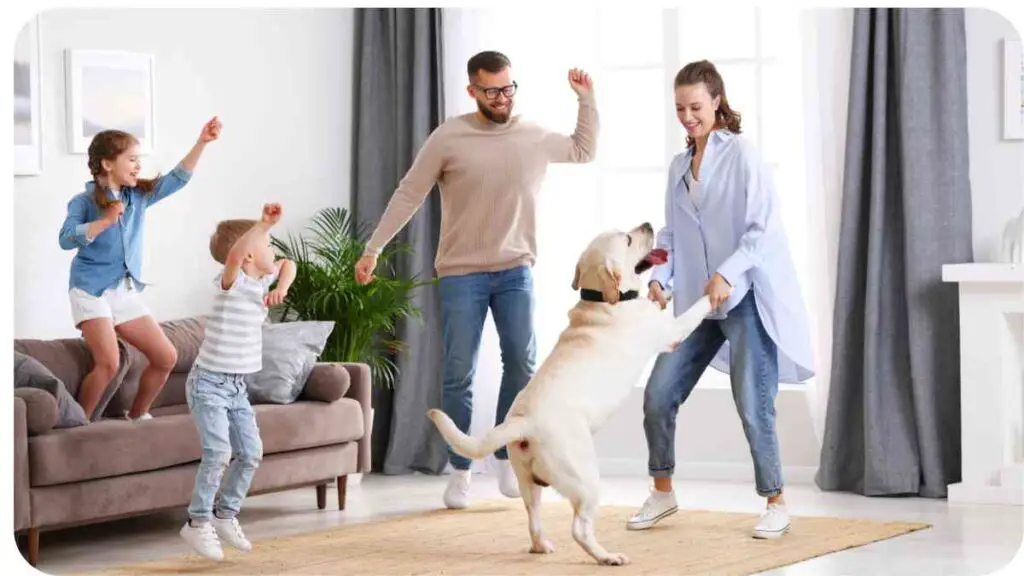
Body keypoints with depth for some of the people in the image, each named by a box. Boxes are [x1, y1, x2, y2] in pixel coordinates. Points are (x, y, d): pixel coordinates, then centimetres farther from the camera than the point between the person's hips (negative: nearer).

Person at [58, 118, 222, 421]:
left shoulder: (140, 195, 8)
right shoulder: (84, 201, -8)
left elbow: (177, 178, 2)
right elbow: (66, 238, -21)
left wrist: (202, 143, -8)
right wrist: (107, 220, -29)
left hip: (126, 292, 7)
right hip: (91, 290, -7)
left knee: (166, 357, 4)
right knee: (109, 363, -22)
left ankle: (136, 416, 23)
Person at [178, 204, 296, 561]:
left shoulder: (261, 280, 6)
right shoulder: (231, 282, -17)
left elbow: (287, 264, 25)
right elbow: (233, 254, -39)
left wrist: (282, 287, 3)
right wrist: (265, 225, -50)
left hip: (237, 387, 8)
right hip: (209, 383, -8)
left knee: (250, 453, 7)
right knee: (218, 451, -19)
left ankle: (225, 515, 23)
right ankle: (198, 522, -10)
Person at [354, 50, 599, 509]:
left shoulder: (535, 137, 4)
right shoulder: (449, 137, -7)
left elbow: (585, 150, 22)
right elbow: (408, 195, -2)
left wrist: (585, 97, 11)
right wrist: (373, 248, -4)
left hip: (515, 271, 3)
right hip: (461, 274, -3)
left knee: (522, 364, -3)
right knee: (459, 375, -2)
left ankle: (507, 458, 14)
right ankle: (459, 471, 8)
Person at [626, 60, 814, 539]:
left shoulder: (740, 154, -6)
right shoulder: (678, 167, 14)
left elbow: (763, 228, -12)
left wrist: (726, 274, -23)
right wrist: (661, 278, -1)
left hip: (746, 297, -6)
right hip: (696, 300, 6)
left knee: (752, 405, -8)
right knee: (659, 395, 1)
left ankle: (776, 503, 6)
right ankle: (662, 492, 18)